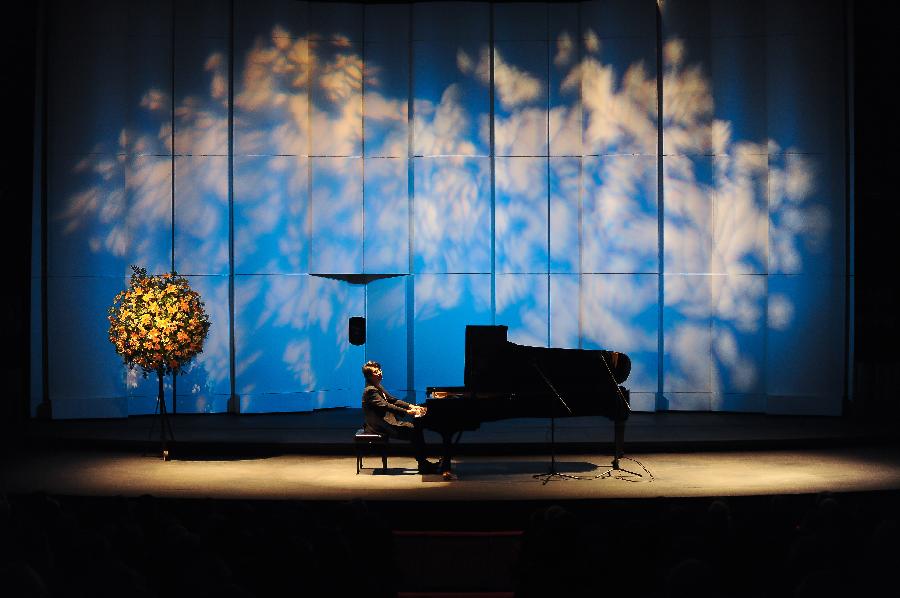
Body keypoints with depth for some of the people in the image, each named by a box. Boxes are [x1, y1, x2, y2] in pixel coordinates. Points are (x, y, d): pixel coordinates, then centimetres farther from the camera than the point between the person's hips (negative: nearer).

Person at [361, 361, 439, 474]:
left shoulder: (378, 388, 15)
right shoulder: (370, 391, -17)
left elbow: (392, 400, 16)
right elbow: (385, 406, -26)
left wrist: (411, 406, 3)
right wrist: (407, 412, -29)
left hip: (388, 422, 10)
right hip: (380, 427, -10)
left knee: (417, 426, 1)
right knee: (413, 431, -17)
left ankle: (423, 462, -1)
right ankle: (423, 465, -10)